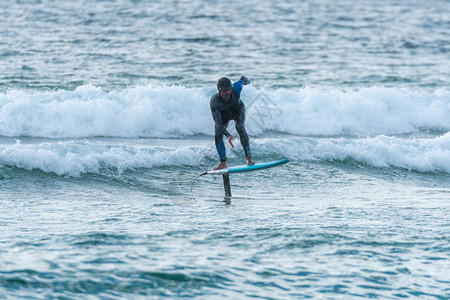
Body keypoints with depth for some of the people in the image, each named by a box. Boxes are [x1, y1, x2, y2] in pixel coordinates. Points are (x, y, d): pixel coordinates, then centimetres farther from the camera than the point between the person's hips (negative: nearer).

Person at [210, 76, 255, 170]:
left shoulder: (236, 88, -38)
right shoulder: (214, 101, -40)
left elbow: (243, 79, -12)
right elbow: (218, 122, -40)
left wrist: (245, 80, 14)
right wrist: (228, 135, -53)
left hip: (238, 109, -1)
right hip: (223, 114, 1)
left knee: (240, 128, -26)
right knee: (217, 136, -12)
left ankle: (249, 158, -29)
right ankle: (223, 163, 1)